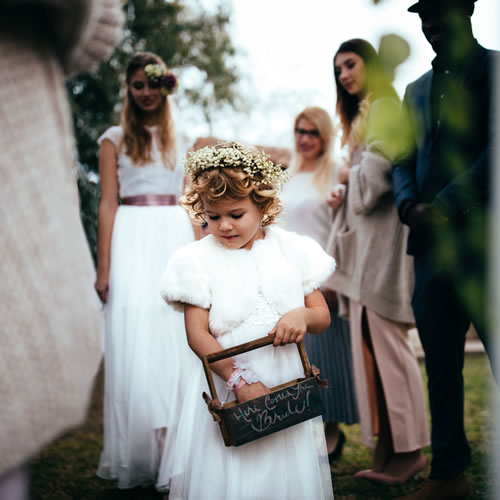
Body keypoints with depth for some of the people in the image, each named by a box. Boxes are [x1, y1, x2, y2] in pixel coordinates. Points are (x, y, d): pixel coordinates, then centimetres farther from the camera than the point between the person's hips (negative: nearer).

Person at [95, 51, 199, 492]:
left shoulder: (179, 139, 16)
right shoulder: (115, 139, 7)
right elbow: (108, 203, 0)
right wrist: (103, 268, -8)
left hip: (178, 241, 3)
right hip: (134, 244, -3)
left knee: (177, 347, 2)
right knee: (135, 347, -5)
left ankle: (175, 454, 11)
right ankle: (137, 459, 4)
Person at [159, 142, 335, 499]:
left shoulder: (292, 249, 2)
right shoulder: (198, 260, -4)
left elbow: (323, 315, 7)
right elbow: (197, 333, -10)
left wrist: (303, 315, -17)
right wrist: (239, 380, -20)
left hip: (288, 381, 2)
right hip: (226, 381, -2)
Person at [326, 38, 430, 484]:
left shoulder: (384, 108, -5)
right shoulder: (360, 116, 23)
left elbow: (378, 171, -17)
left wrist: (347, 175, 0)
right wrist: (344, 195, 7)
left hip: (382, 238, -9)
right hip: (362, 239, 9)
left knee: (386, 341, -9)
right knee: (368, 344, 5)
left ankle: (411, 449, -3)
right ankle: (387, 451, 8)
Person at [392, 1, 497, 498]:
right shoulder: (416, 90, 22)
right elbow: (404, 160, 18)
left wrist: (446, 205, -15)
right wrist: (409, 205, -3)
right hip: (431, 241, 6)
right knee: (440, 363, 8)